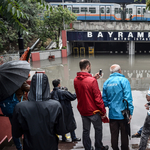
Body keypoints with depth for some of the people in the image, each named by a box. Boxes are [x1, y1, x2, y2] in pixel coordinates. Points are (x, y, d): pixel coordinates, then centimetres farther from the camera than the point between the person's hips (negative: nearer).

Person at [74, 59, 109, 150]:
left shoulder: (76, 80, -4)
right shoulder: (92, 81, -24)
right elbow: (98, 98, -20)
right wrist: (103, 111, -10)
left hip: (82, 111, 5)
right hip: (93, 111, -5)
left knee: (86, 130, 16)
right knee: (98, 129, 16)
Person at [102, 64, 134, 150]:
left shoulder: (106, 82, 6)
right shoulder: (123, 80, -9)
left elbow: (104, 99, 9)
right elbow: (128, 98, -15)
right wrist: (130, 112, -12)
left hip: (112, 114, 4)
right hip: (123, 113, -4)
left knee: (114, 135, 12)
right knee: (124, 134, 9)